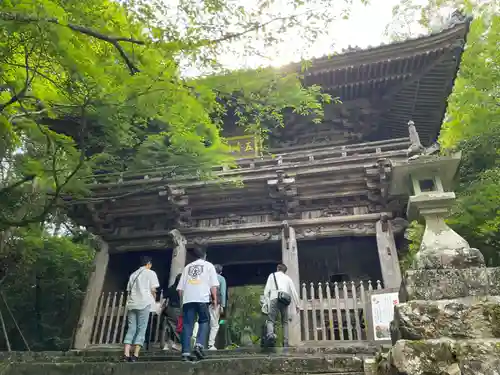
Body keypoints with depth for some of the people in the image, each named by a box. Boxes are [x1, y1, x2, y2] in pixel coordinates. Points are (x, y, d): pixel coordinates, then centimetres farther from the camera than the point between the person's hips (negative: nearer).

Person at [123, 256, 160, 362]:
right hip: (144, 304, -5)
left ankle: (126, 354, -5)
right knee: (141, 329, -2)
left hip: (132, 304, 5)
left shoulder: (133, 274, 21)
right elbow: (153, 290, 0)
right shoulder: (150, 273, 5)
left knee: (131, 329, 5)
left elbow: (129, 291, 18)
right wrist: (154, 299, 17)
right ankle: (135, 355, -8)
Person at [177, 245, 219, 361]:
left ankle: (186, 352, -1)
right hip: (202, 298, -3)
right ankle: (199, 345, -9)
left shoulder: (187, 267, 22)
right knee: (204, 322, 9)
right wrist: (215, 299, 8)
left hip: (187, 299, 3)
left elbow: (180, 287, 17)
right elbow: (213, 285, 4)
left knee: (187, 325, 4)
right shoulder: (208, 265, 13)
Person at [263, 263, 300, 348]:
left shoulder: (272, 275, 21)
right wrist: (297, 305, 22)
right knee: (285, 322, 12)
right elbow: (293, 291, 19)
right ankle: (286, 343, 1)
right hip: (285, 299, 2)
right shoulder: (287, 278, 25)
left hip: (274, 298, -2)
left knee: (271, 320, -3)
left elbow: (267, 289, 9)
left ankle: (270, 334, -32)